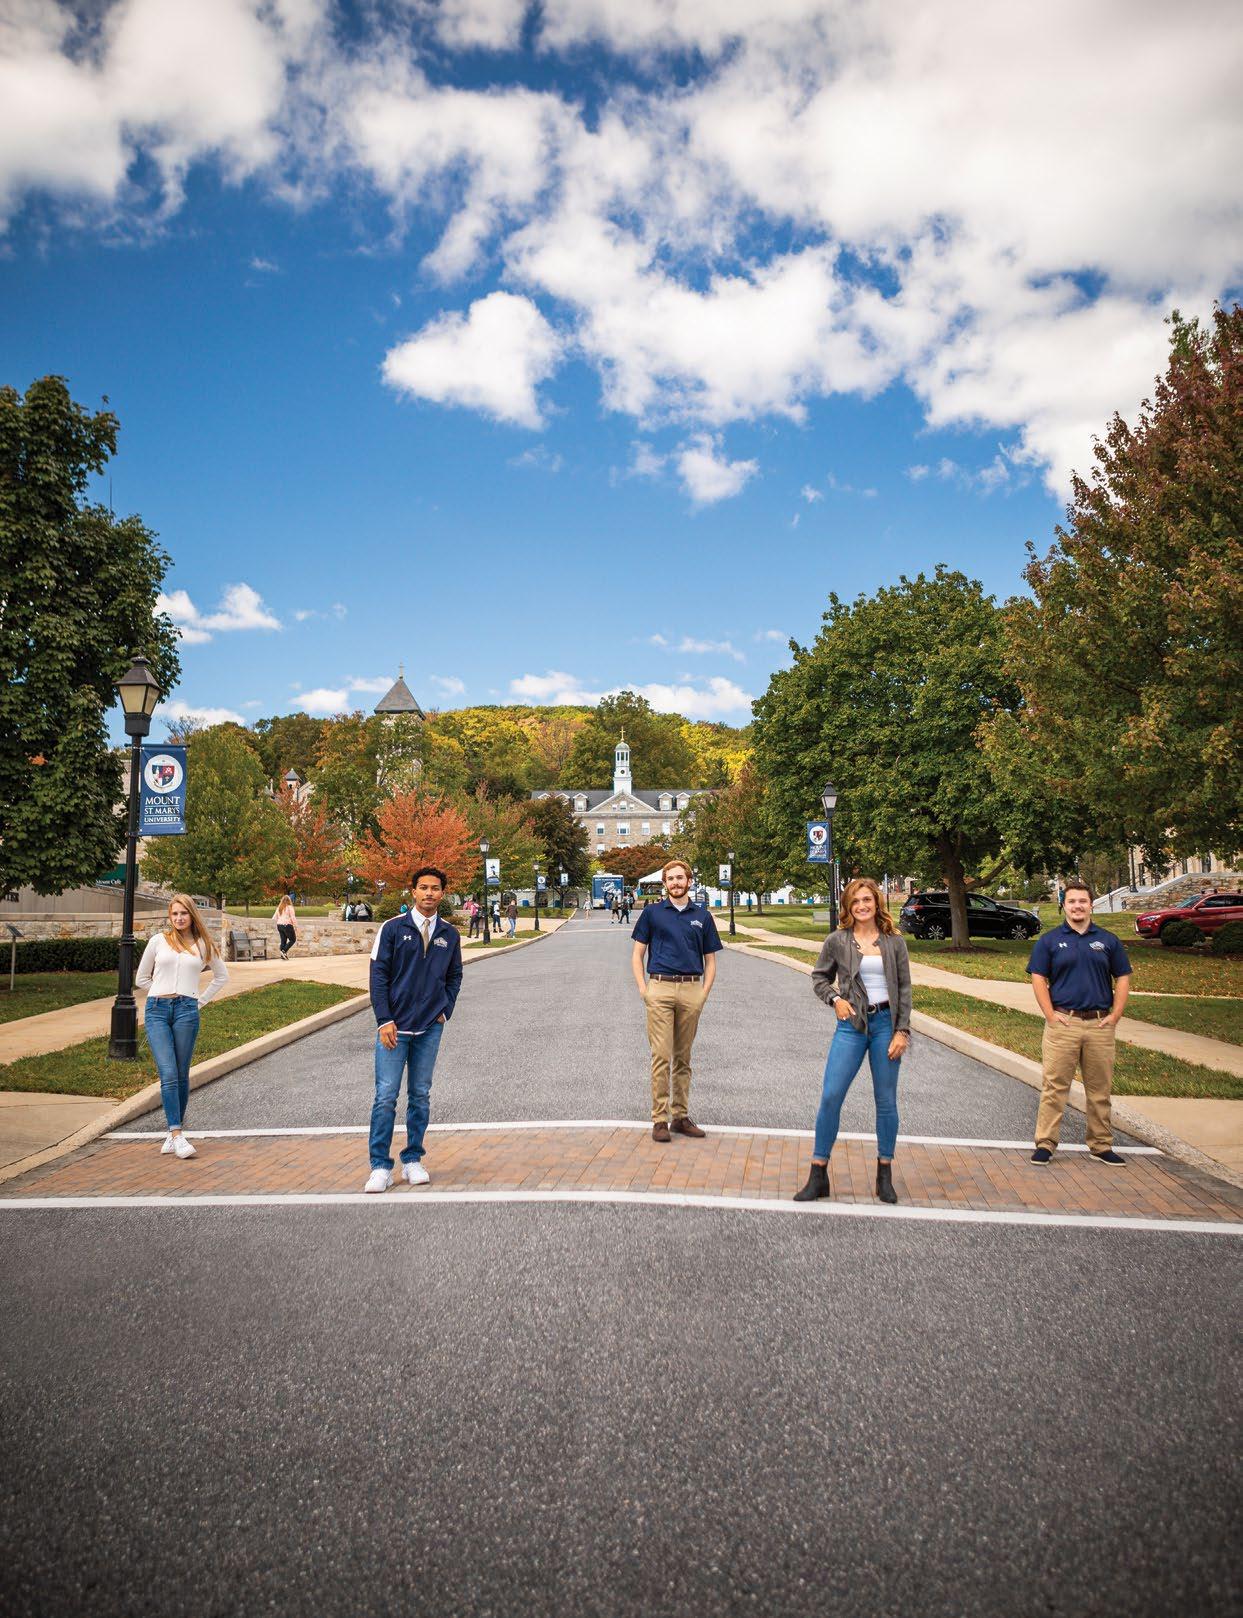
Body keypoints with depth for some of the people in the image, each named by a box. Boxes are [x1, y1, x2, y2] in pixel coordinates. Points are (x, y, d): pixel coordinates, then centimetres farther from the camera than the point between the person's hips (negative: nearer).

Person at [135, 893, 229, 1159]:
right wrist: (162, 995, 10)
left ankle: (174, 1132, 13)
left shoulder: (203, 944, 11)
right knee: (168, 1074, -11)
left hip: (186, 1010, 1)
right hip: (157, 1010, -1)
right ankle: (177, 1135, -14)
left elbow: (221, 976, 23)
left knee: (181, 1076, 3)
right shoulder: (158, 940, 9)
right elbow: (141, 978, 16)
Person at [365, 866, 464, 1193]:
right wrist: (384, 1021, -10)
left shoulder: (449, 935, 7)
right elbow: (379, 975, -4)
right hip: (394, 1028, -3)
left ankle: (413, 1161, 20)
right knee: (386, 1096, -4)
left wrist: (445, 1010, 5)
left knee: (421, 1096, 9)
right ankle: (380, 1167, 4)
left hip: (430, 1029, 3)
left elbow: (454, 976, 19)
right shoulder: (393, 929, -3)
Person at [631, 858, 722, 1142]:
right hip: (660, 989, -2)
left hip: (691, 991, 2)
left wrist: (704, 993, 2)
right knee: (661, 1055, -6)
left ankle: (680, 1116, 17)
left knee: (683, 1057, 9)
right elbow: (637, 953, 8)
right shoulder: (653, 913, 6)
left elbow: (710, 960, 14)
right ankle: (660, 1119, -1)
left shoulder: (702, 916, 11)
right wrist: (643, 988, -3)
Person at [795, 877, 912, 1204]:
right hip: (851, 1024, -1)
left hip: (886, 1023, 1)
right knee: (830, 1096, -8)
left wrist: (902, 1031, -3)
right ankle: (818, 1175, 1)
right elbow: (819, 977, 13)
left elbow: (904, 989, 4)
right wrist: (835, 999, -5)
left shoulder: (894, 942, 2)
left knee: (886, 1101, 8)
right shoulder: (837, 941, 1)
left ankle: (885, 1175, 22)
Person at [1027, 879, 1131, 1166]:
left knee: (1100, 1088, 9)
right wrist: (1051, 1014, -8)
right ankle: (1045, 1144, 2)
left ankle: (1102, 1146, 20)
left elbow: (1122, 979, 10)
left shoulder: (1108, 940, 9)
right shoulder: (1049, 940, 4)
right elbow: (1038, 979, 1)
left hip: (1100, 1024, 2)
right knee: (1054, 1086, -3)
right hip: (1063, 1022, -2)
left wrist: (1115, 1016, 0)